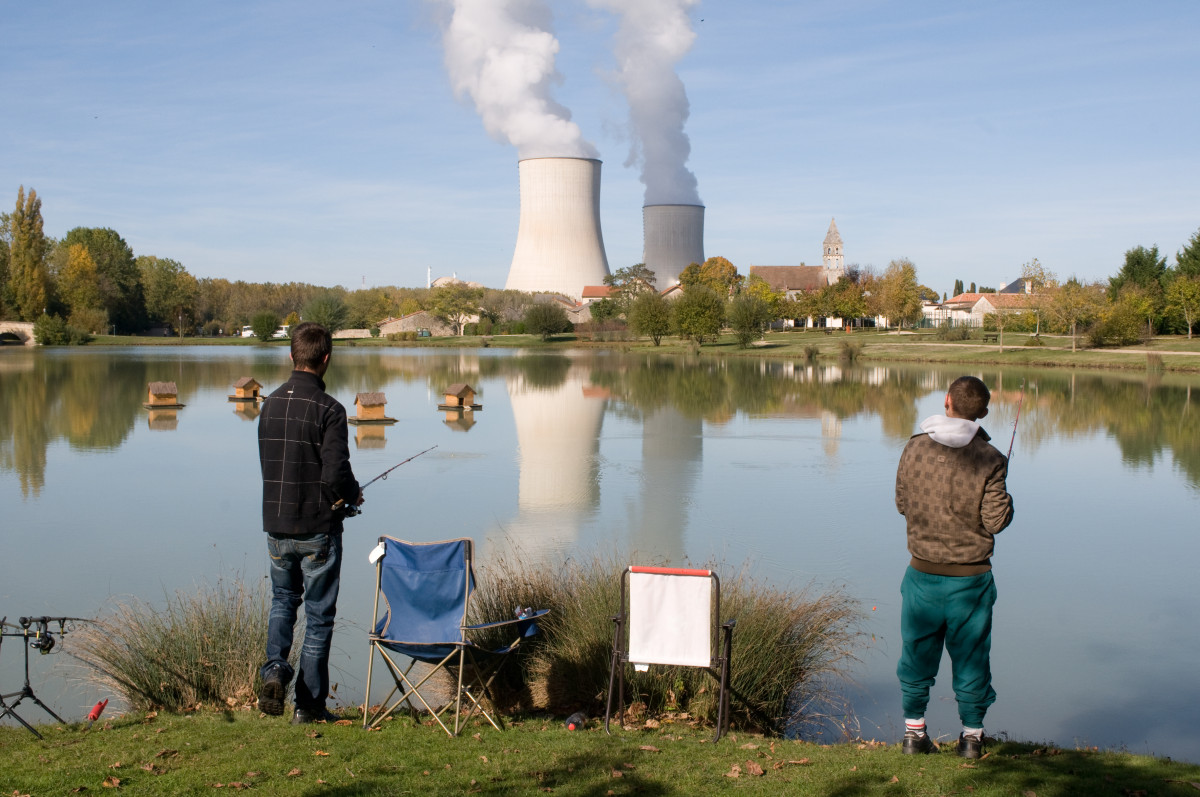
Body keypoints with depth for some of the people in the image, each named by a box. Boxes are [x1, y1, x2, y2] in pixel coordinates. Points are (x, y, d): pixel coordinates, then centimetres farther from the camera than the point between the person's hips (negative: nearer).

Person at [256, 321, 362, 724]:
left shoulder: (270, 404, 2)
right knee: (319, 614, 7)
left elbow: (267, 463, 11)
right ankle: (309, 703, 12)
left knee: (282, 599, 24)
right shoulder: (328, 409, -16)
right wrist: (354, 494, 2)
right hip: (318, 528, -5)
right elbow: (335, 474, -21)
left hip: (276, 525, 5)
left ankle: (275, 667, 1)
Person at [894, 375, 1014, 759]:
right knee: (970, 657, 11)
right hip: (970, 577, -2)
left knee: (917, 653, 15)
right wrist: (1004, 499, 8)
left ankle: (913, 731, 23)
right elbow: (996, 521, -11)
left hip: (923, 573, 2)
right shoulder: (989, 459, -13)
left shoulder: (914, 449, -5)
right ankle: (971, 736, 21)